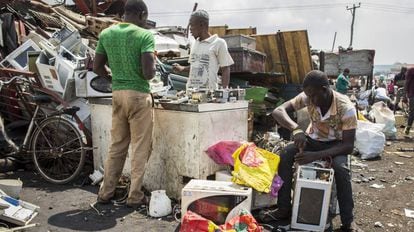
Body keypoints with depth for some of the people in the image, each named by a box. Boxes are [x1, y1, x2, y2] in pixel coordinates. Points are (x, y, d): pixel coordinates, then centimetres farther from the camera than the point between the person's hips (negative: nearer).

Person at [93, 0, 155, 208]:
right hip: (138, 95, -5)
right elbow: (148, 73, -18)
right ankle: (134, 196, 11)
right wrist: (153, 62, 3)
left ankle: (106, 193, 23)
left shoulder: (106, 34, 6)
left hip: (117, 93, 6)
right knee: (140, 147, 4)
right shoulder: (145, 35, -10)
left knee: (117, 145, 16)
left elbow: (97, 67, 10)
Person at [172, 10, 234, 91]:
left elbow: (225, 70, -3)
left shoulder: (218, 43, -3)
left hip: (209, 91, -6)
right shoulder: (195, 43, 16)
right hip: (190, 91, 6)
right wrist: (182, 68, 7)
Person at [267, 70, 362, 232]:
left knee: (341, 168, -36)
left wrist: (316, 155, -39)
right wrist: (296, 129, -44)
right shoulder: (309, 97, -20)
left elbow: (348, 146, -27)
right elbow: (278, 111, -25)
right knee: (285, 155, -25)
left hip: (336, 144, -3)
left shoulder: (346, 108, -28)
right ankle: (284, 209, -13)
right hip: (313, 139, 3)